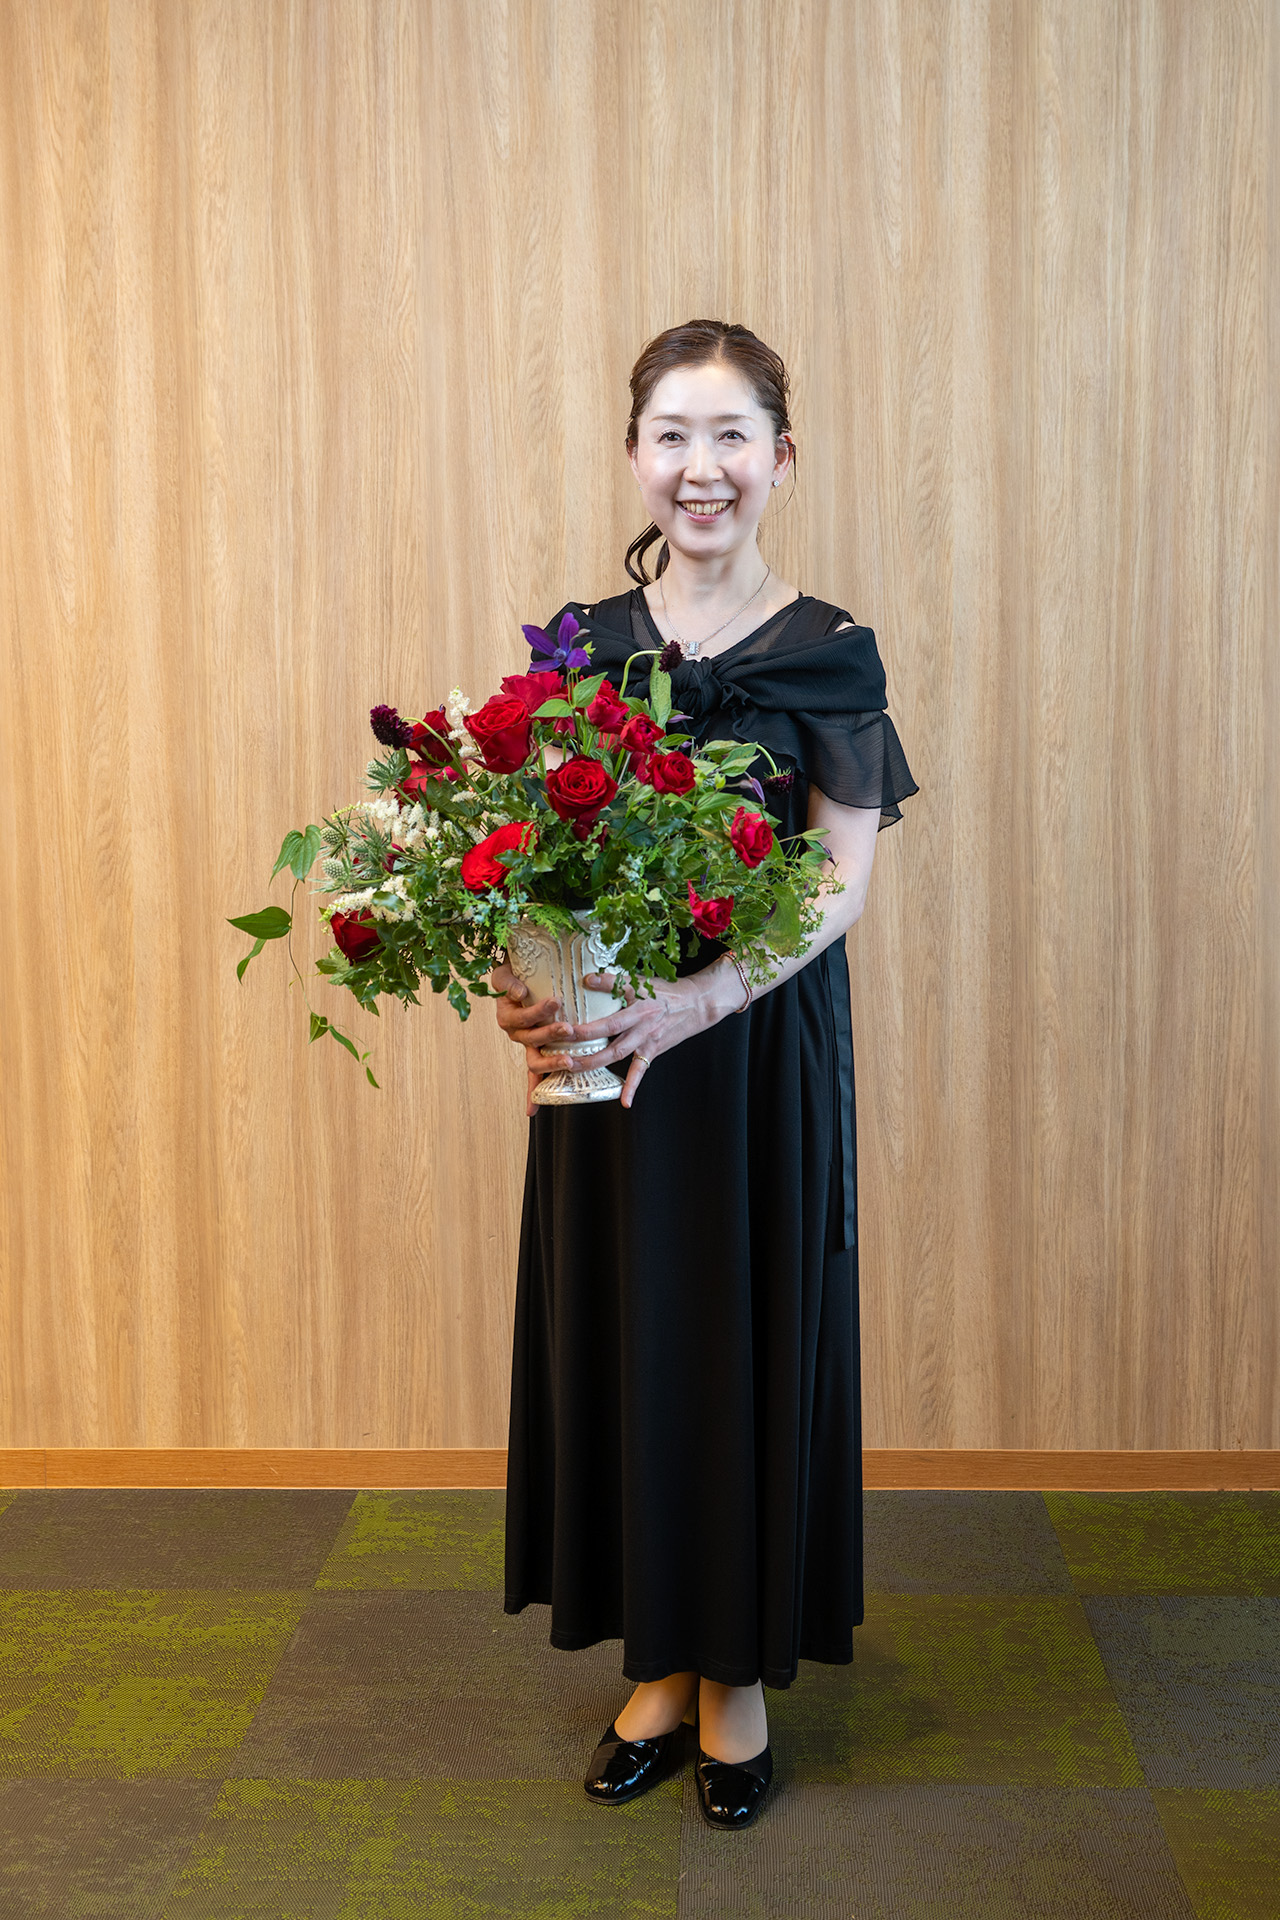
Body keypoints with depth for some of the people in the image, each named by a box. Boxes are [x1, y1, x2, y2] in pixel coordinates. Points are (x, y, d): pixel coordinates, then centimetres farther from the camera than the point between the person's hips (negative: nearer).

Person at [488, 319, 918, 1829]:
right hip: (597, 1040, 3)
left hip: (760, 1043, -3)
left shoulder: (826, 652, -5)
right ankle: (660, 1660, 29)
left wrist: (695, 1000, -25)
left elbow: (840, 884, -10)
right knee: (622, 1330, 9)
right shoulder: (582, 643, 5)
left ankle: (743, 1668, 26)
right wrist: (524, 983, -15)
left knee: (753, 1332, 6)